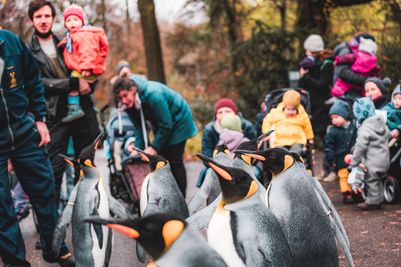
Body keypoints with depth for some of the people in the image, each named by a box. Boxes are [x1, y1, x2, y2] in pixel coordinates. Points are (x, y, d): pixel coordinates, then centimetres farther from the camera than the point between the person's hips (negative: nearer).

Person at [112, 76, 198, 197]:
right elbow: (139, 127, -6)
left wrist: (154, 147, -27)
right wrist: (138, 149, -17)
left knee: (174, 161, -9)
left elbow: (166, 125, -29)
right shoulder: (129, 103, -12)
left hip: (178, 122, -8)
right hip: (161, 125, 8)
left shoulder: (153, 95, -34)